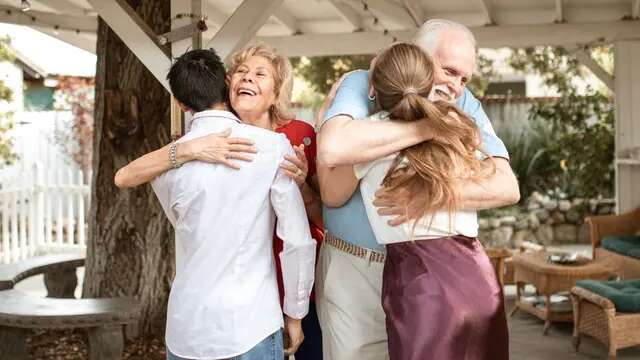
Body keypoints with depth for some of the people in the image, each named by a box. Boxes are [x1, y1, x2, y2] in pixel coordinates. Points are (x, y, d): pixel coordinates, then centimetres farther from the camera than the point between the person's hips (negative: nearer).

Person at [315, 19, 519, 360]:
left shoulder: (465, 106, -2)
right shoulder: (361, 85, -10)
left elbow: (507, 187, -13)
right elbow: (333, 149, -33)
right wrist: (428, 127, -27)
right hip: (355, 269, -2)